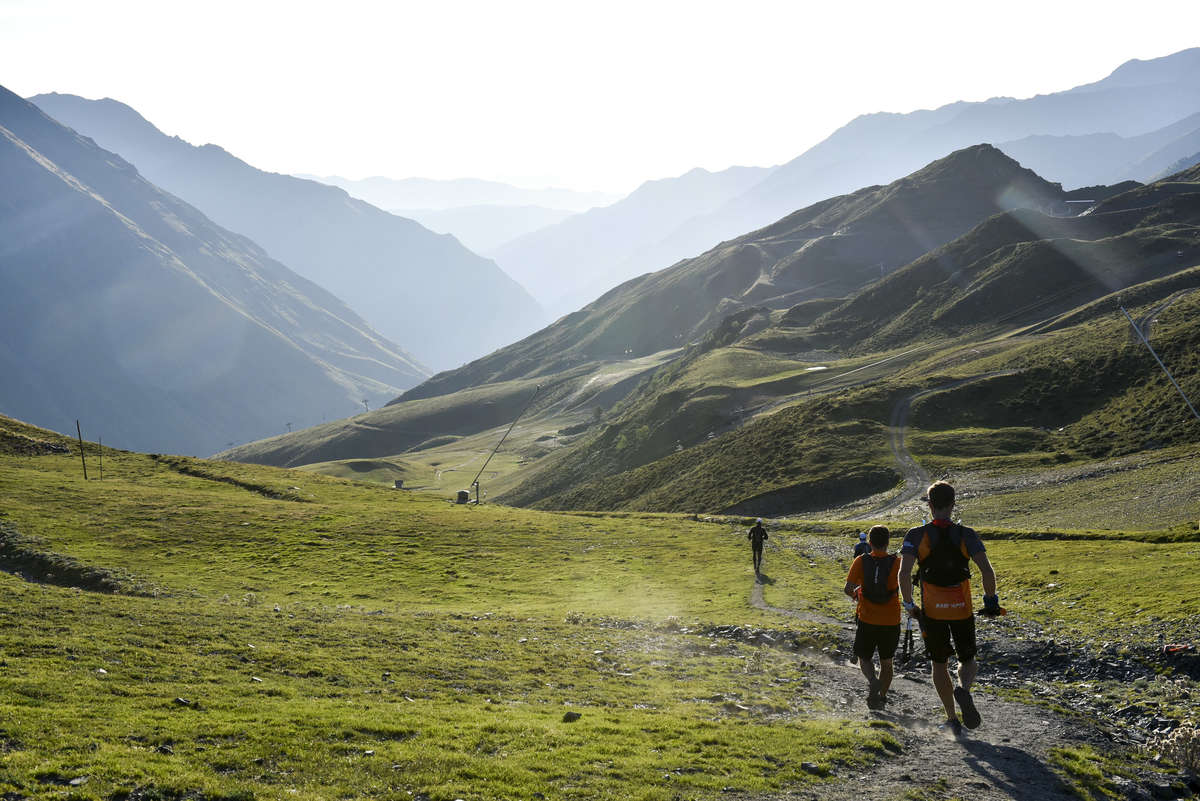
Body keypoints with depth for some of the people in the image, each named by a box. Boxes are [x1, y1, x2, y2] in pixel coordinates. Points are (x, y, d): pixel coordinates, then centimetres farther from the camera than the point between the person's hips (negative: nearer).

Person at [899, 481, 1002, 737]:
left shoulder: (917, 535, -7)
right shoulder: (966, 535, -4)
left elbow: (904, 573, -18)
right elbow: (987, 571, -14)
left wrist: (909, 604, -5)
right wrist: (991, 600, 1)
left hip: (932, 611, 0)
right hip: (962, 610, 0)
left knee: (939, 664, 16)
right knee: (968, 660, 17)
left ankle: (952, 719, 15)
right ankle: (963, 688, -16)